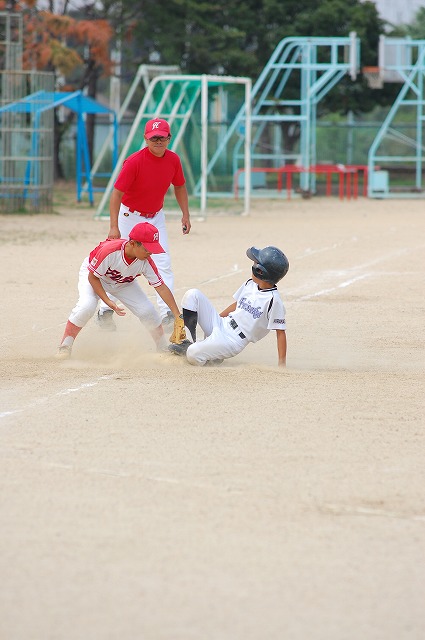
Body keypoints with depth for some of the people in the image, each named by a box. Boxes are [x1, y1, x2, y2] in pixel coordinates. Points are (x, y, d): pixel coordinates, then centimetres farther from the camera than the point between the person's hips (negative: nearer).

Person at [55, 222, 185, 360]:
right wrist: (108, 302, -34)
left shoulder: (146, 262, -29)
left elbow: (161, 288, -23)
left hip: (123, 284, 4)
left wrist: (178, 317, -25)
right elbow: (92, 277, -27)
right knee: (86, 306, -32)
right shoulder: (109, 251, -41)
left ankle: (163, 349, 13)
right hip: (93, 275, -4)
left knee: (147, 311, -10)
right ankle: (65, 346, -16)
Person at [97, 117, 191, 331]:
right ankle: (105, 310, 12)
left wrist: (185, 214, 2)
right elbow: (117, 193, -27)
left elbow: (179, 186, 9)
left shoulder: (173, 160, -9)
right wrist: (114, 227, -33)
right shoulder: (134, 162, -26)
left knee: (163, 264, -6)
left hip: (156, 216, 4)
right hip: (130, 215, -4)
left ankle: (167, 314, -6)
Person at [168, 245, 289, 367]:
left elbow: (280, 332, -15)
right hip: (221, 324, 8)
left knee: (193, 354, -31)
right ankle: (188, 343, 0)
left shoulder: (273, 300, -17)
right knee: (193, 295, -1)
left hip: (233, 342, -8)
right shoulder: (250, 284, 7)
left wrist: (282, 363, -18)